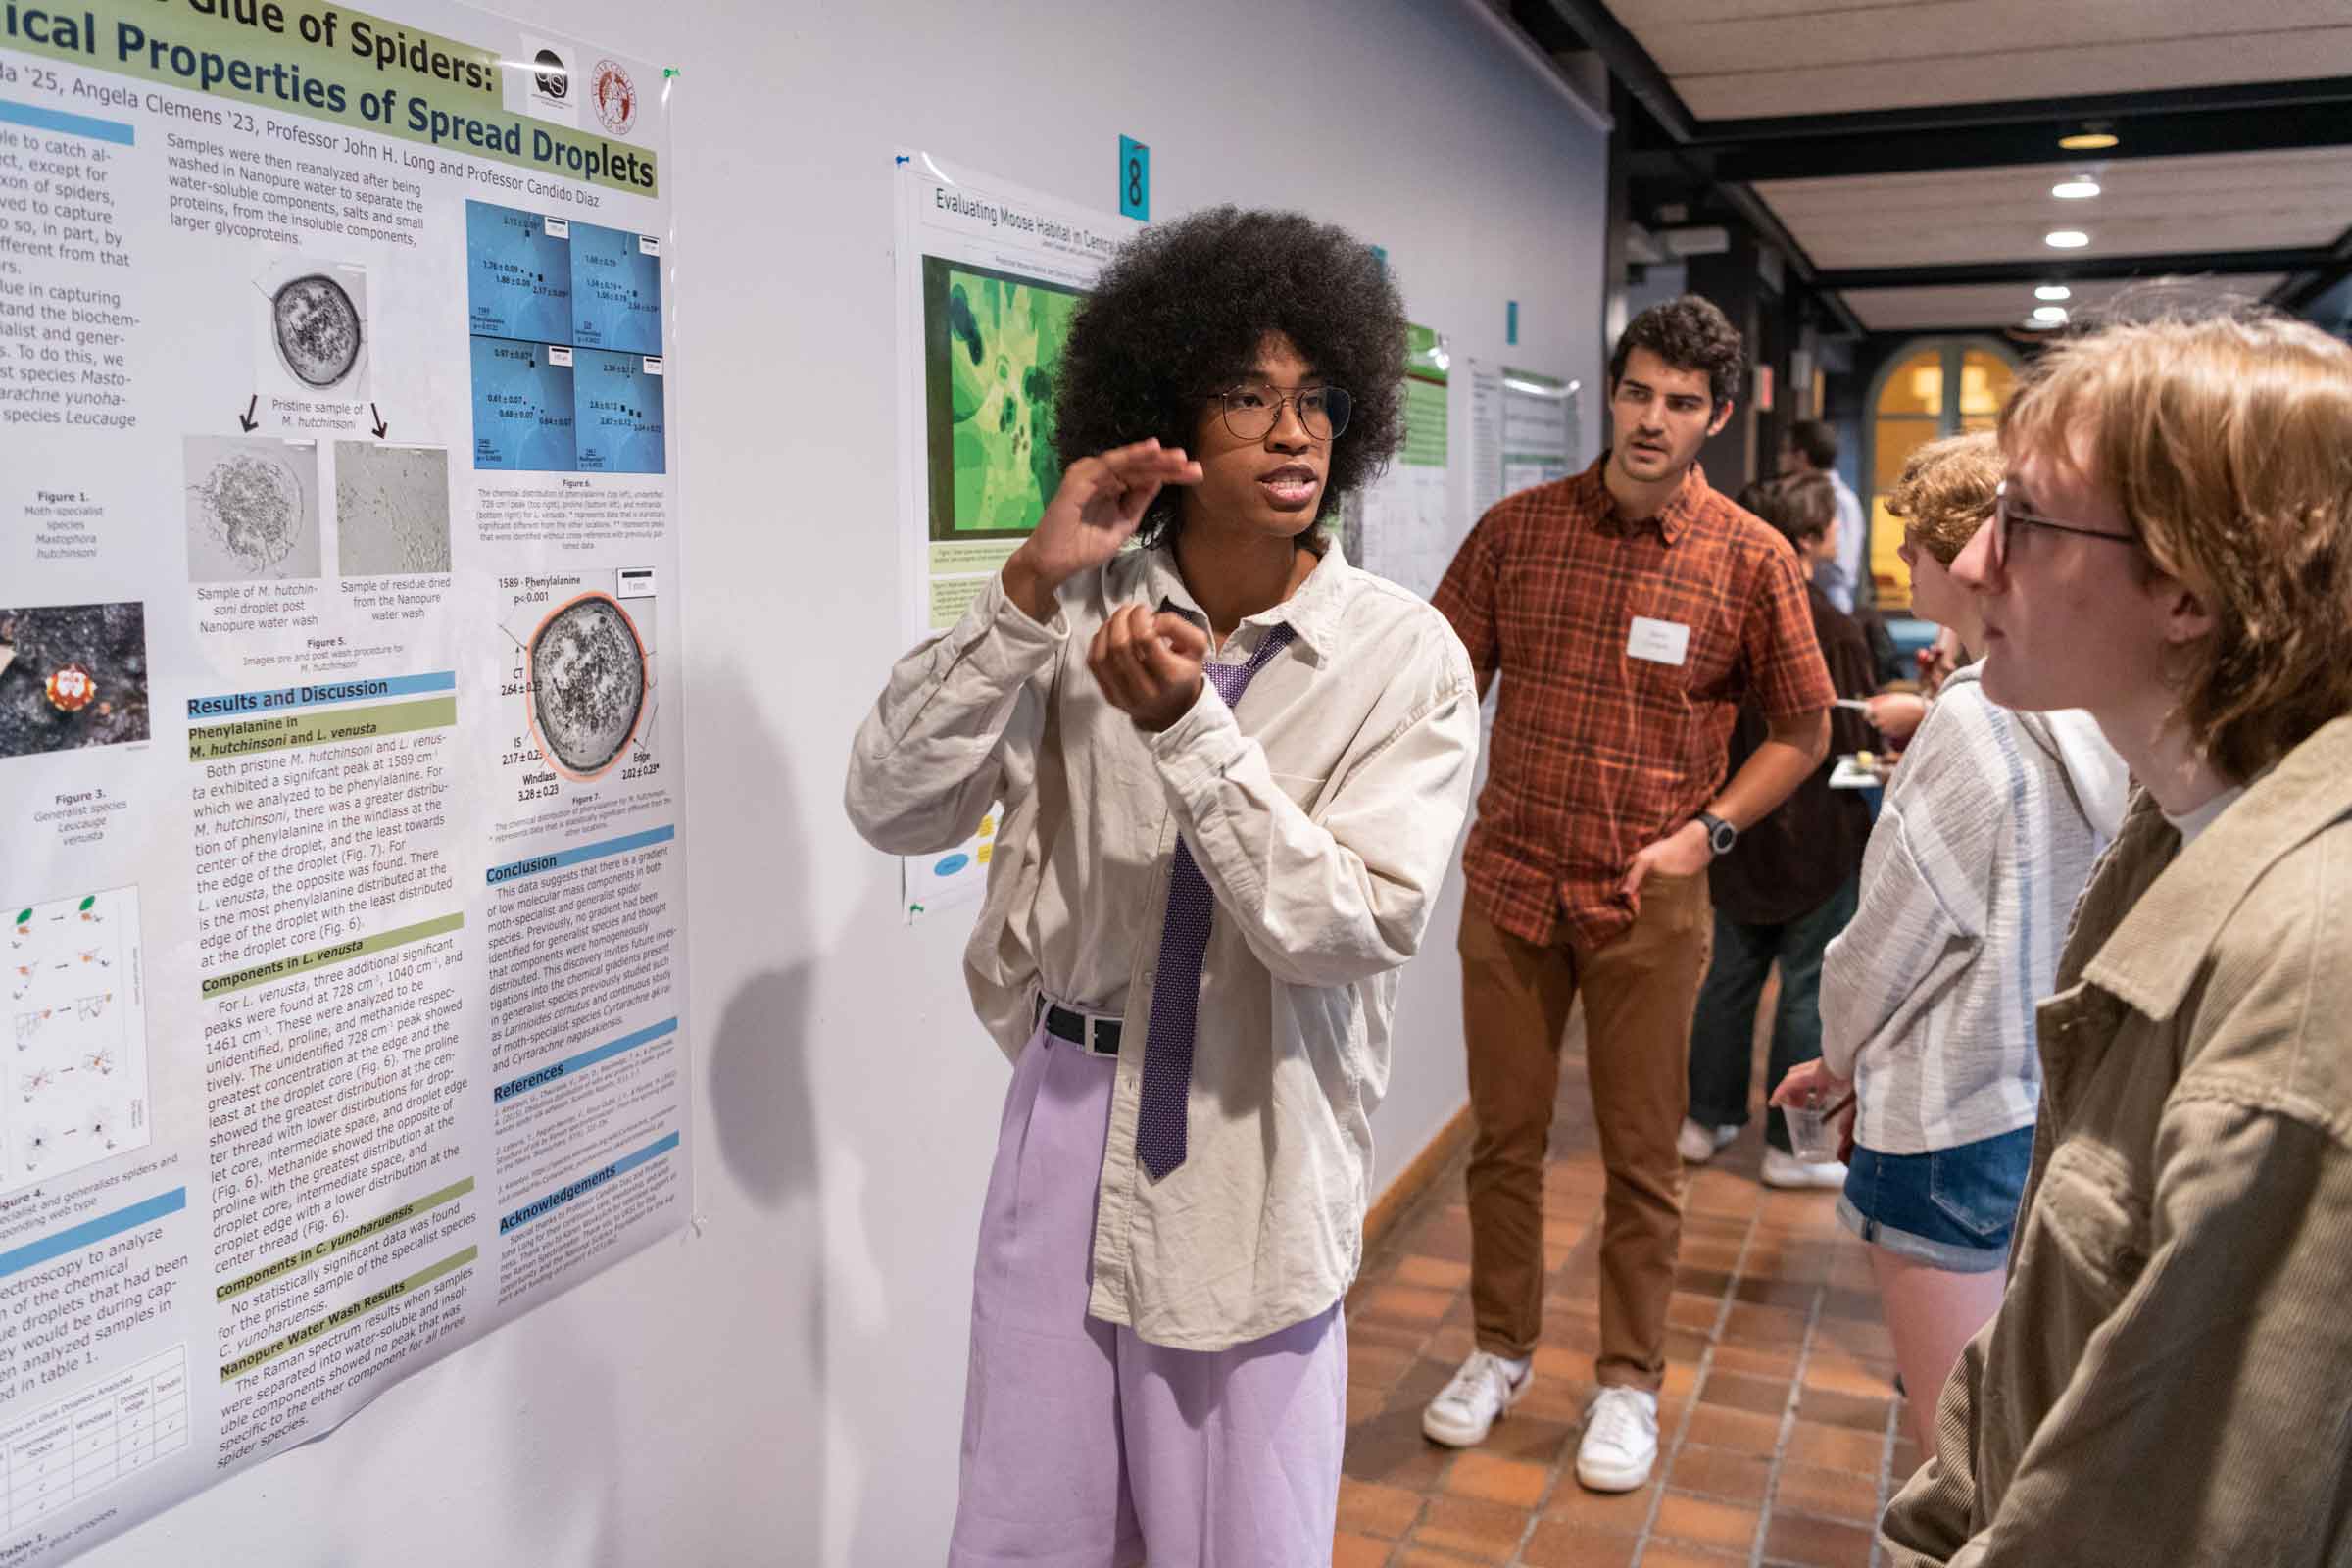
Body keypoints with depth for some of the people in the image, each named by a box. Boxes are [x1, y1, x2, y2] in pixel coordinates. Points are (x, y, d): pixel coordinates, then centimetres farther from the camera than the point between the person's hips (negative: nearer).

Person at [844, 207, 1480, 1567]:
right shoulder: (1086, 618, -3)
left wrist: (1184, 727, -26)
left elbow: (1352, 925, -16)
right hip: (1067, 1115, 2)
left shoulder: (1405, 657, -9)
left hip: (1258, 1148, -2)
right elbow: (893, 808, -10)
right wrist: (1029, 588, -19)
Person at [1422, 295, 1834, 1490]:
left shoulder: (1752, 560, -4)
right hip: (1509, 883, 2)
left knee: (1641, 1156, 9)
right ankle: (1500, 1350, 33)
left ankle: (1631, 1382, 27)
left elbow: (1802, 729, 3)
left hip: (1648, 899, -2)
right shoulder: (1517, 528, 1)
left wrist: (1708, 831, -8)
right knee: (1503, 1134, 13)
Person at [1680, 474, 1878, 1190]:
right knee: (1808, 988, 4)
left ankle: (1707, 1119, 25)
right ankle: (1791, 1145, 13)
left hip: (1737, 829, 6)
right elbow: (1856, 741, -15)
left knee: (1731, 973, 16)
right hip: (1818, 835, -6)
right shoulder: (1834, 631, -19)